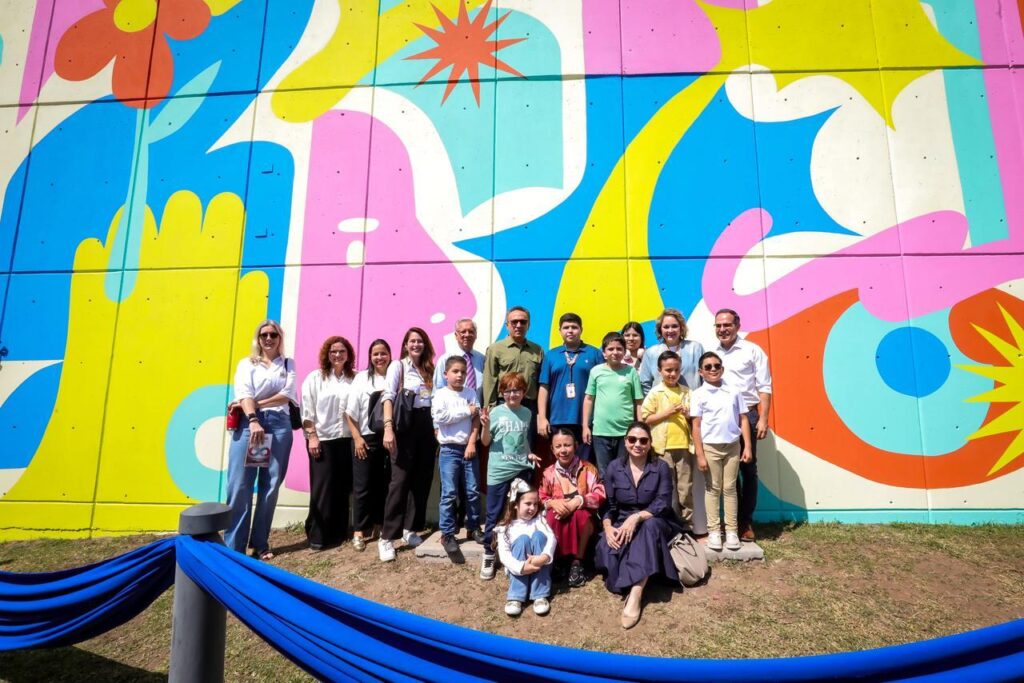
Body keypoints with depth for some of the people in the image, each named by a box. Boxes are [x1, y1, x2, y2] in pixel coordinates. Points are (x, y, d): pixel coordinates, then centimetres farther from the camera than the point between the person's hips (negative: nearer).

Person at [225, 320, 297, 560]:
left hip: (279, 424, 1)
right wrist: (253, 420, -21)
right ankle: (233, 546, -1)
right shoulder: (247, 364, 12)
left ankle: (260, 544, 10)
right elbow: (244, 393, -4)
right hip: (248, 422, -1)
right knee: (240, 484, -6)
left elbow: (287, 395, 1)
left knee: (270, 485, 1)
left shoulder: (288, 365, 15)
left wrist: (256, 403, -8)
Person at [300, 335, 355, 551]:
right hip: (323, 439, -2)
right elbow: (307, 409, -2)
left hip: (347, 440, 3)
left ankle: (339, 533, 18)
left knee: (343, 488, 7)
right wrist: (312, 436, -9)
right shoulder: (315, 377, 2)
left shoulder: (353, 379, 6)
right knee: (322, 488, -1)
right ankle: (317, 535, 7)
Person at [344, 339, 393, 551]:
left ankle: (378, 525, 20)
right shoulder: (362, 378, 3)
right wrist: (357, 438, -8)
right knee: (363, 486, 0)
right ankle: (359, 531, 4)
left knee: (384, 484, 8)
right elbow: (350, 412, 0)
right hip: (367, 439, -1)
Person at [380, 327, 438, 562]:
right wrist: (388, 427, -22)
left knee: (422, 480, 8)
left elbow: (436, 401, 13)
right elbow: (388, 397, -10)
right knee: (400, 480, -8)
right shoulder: (397, 366, 1)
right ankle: (387, 537, -3)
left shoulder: (429, 369, 15)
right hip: (405, 424, -5)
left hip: (427, 425, 5)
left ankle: (410, 529, 21)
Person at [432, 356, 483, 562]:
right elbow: (439, 417, -18)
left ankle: (473, 528, 22)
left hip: (468, 448, 3)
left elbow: (476, 420, 1)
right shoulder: (440, 394, -3)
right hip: (449, 450, -3)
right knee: (449, 494, -3)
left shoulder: (471, 393, 7)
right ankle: (447, 534, 5)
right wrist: (466, 411, -13)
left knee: (473, 491, 8)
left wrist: (472, 443, -10)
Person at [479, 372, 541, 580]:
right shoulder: (496, 412, -6)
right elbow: (485, 442, -3)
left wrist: (529, 454, 2)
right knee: (494, 514, 2)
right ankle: (488, 555, 13)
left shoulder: (527, 412, 6)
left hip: (522, 469, 4)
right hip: (499, 471, -3)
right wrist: (485, 427, -21)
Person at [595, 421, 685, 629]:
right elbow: (608, 505, 1)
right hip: (622, 524, 2)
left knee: (650, 525, -40)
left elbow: (663, 504, -13)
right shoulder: (614, 467, 1)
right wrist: (608, 527, -20)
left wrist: (636, 517, -29)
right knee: (605, 547, -33)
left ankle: (635, 594, -46)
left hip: (654, 524, -2)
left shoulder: (661, 467, -4)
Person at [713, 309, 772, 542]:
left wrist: (763, 419, -10)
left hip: (746, 415, -2)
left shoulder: (752, 350, 0)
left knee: (748, 469, 5)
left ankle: (746, 521, 15)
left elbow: (764, 388, -2)